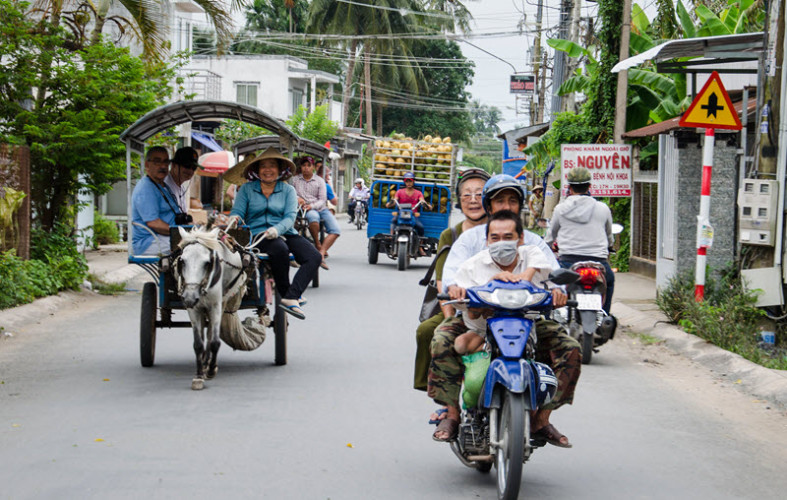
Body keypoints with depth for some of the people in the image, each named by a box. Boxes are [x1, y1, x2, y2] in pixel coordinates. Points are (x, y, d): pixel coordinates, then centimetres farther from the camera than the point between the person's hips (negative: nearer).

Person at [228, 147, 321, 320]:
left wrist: (277, 229, -21)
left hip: (285, 233, 3)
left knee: (314, 257, -25)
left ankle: (291, 298, -38)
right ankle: (285, 293, -21)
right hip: (257, 234, -3)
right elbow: (238, 211, 6)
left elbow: (290, 217, 1)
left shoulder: (288, 190, 14)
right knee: (280, 249, -38)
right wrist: (234, 218, -21)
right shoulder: (247, 189, 13)